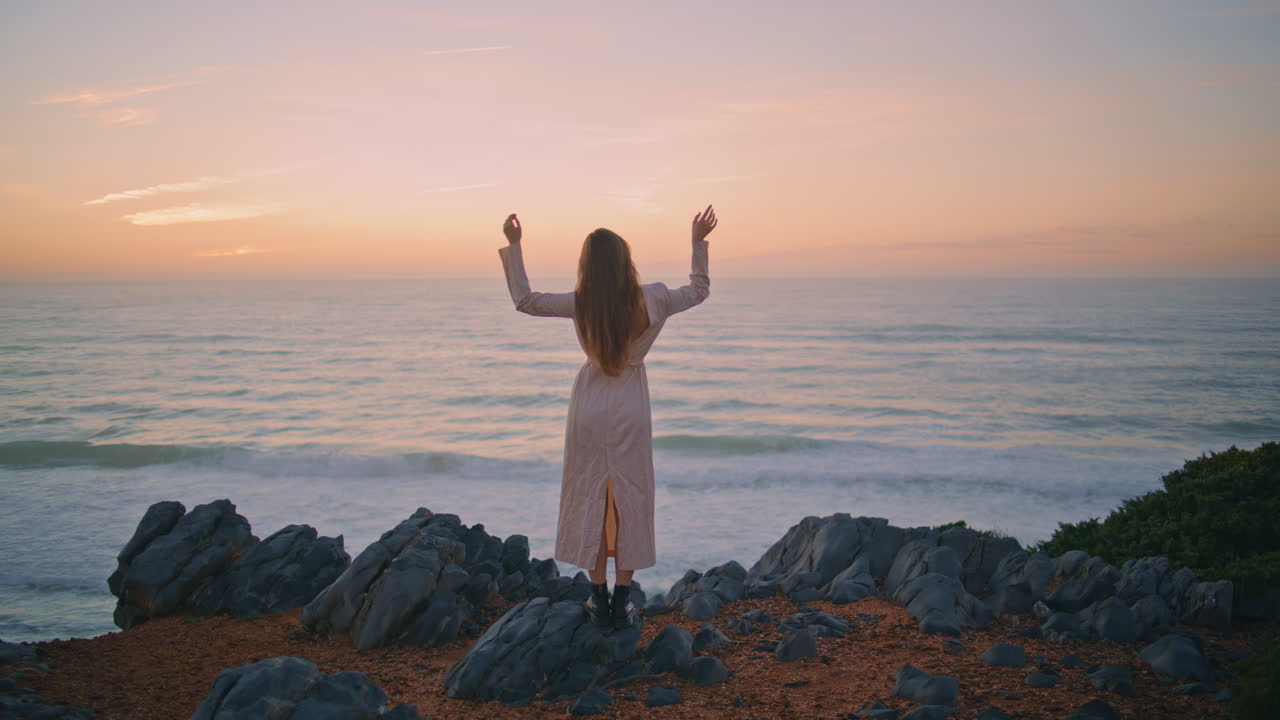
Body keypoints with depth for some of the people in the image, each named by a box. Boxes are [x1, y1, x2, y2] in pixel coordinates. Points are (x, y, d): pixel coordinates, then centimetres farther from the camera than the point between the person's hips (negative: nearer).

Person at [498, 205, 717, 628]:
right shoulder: (650, 300, -11)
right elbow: (699, 291, 7)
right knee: (630, 498, 8)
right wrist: (698, 243, 12)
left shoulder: (581, 305, -12)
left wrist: (513, 246, 3)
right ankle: (622, 600, 11)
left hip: (589, 408, 0)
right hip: (630, 410, 0)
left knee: (590, 497, 9)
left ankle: (599, 597, 13)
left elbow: (523, 300, -1)